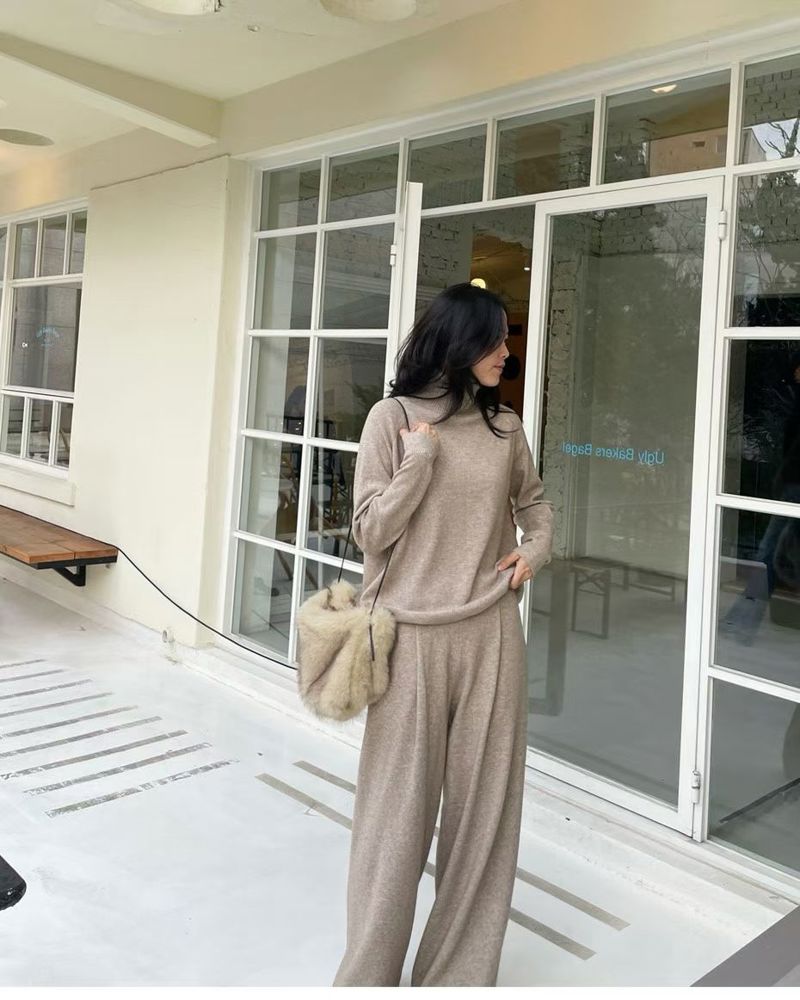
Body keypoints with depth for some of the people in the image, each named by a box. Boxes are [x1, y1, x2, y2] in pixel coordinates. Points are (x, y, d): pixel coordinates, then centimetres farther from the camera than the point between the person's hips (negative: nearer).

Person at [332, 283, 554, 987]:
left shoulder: (505, 426, 7)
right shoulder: (394, 417, -3)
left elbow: (535, 501, 24)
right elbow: (371, 532, -5)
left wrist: (537, 549, 5)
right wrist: (421, 459, -12)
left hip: (492, 636, 4)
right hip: (413, 635, -3)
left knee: (485, 805, 9)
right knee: (399, 809, 4)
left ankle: (462, 971, 28)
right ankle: (370, 973, 24)